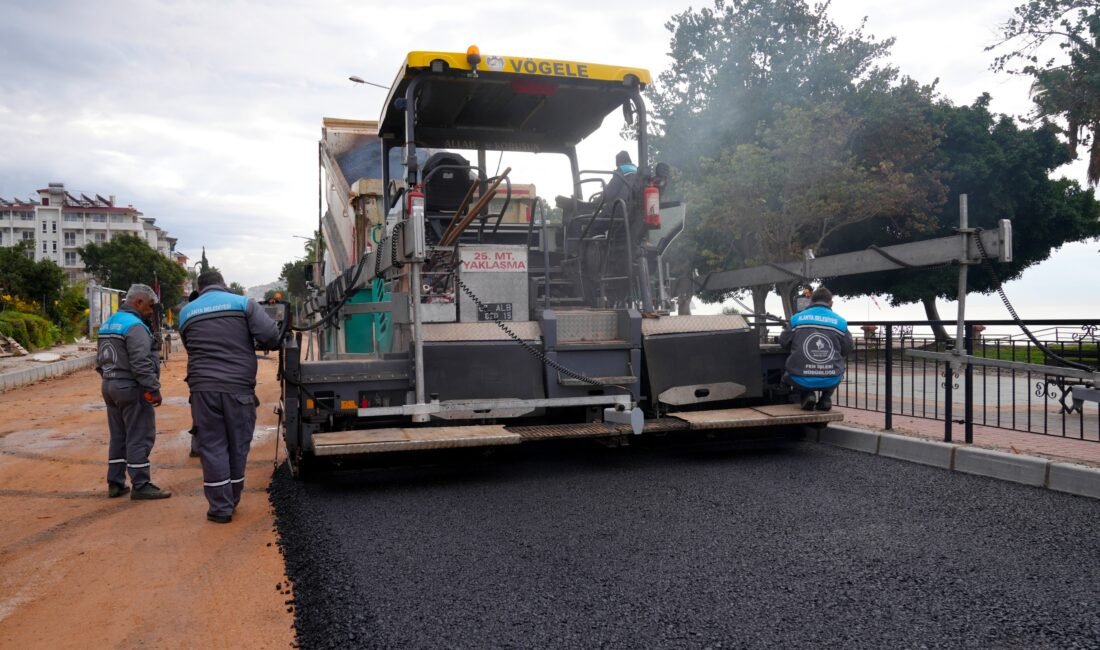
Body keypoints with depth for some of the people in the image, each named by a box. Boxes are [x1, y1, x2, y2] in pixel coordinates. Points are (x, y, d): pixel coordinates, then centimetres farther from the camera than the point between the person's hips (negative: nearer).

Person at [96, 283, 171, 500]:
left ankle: (115, 483, 19)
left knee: (118, 437, 15)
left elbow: (100, 361, 19)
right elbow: (141, 363, -23)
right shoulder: (134, 325, -16)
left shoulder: (108, 324, 14)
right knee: (139, 438, -4)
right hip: (131, 388, -9)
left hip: (110, 387, 9)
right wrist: (154, 389, -19)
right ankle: (141, 486, -1)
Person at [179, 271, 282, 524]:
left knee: (212, 447, 7)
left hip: (203, 387, 1)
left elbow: (191, 348, 16)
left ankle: (221, 507, 7)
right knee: (238, 445, 13)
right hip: (239, 386, -1)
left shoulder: (186, 312, 11)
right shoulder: (243, 303, 2)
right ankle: (232, 500, 24)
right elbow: (271, 335, -8)